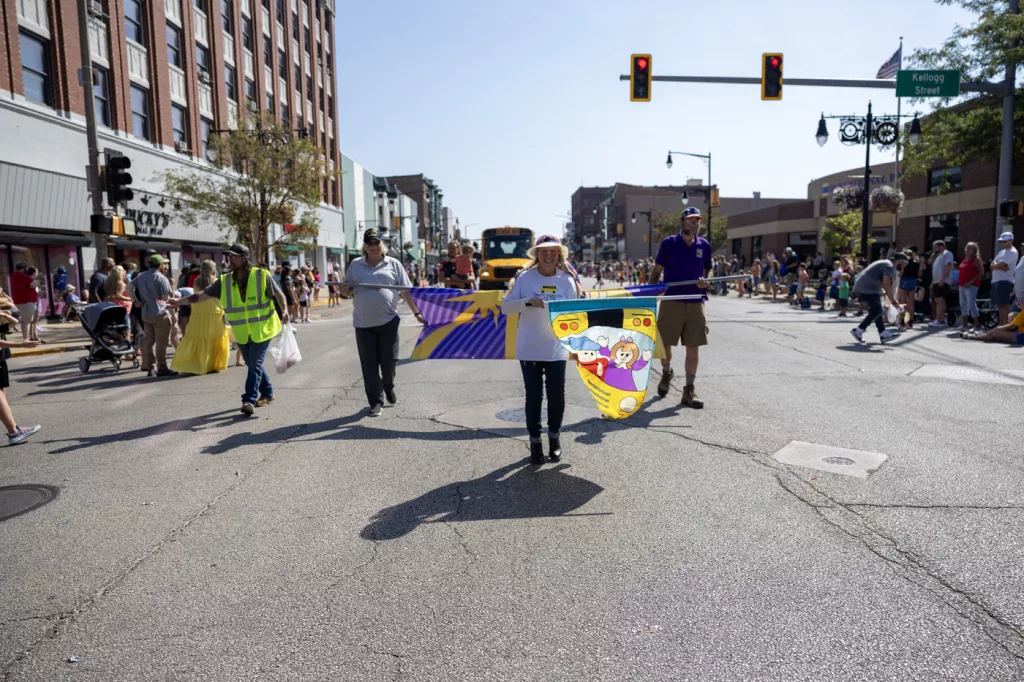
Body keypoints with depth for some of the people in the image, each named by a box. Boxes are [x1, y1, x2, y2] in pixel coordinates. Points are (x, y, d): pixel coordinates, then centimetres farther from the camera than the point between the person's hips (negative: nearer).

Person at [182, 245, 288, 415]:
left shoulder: (262, 275, -13)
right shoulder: (224, 281, -3)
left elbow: (279, 294, -2)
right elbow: (203, 295, -1)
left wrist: (284, 311, -16)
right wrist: (179, 301, -9)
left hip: (262, 330, -5)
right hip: (242, 333, 5)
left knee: (255, 365, -9)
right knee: (252, 365, 15)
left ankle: (249, 400, -7)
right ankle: (267, 393, 31)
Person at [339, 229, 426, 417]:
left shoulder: (393, 264, 4)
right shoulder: (355, 265, 9)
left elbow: (406, 291, 5)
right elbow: (347, 291, 14)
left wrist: (417, 313, 0)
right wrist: (345, 291, -10)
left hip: (388, 321, -1)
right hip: (363, 324, 1)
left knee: (389, 360, 4)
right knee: (369, 364, 2)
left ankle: (389, 388, 34)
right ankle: (375, 401, 12)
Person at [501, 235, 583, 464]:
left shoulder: (567, 280, 0)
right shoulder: (525, 278, -4)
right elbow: (505, 307, -8)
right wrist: (527, 301, -21)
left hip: (556, 350, 1)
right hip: (529, 349, -1)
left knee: (556, 395, 7)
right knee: (533, 396, 6)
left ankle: (554, 437, 31)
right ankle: (535, 441, 22)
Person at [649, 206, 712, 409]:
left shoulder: (704, 245, 8)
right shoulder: (669, 243, 0)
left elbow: (708, 271, 17)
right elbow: (657, 271, 4)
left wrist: (706, 282, -6)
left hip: (696, 302, 2)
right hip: (671, 300, -2)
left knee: (693, 347, 1)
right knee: (664, 343, 4)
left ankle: (689, 391, 9)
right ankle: (667, 373, 35)